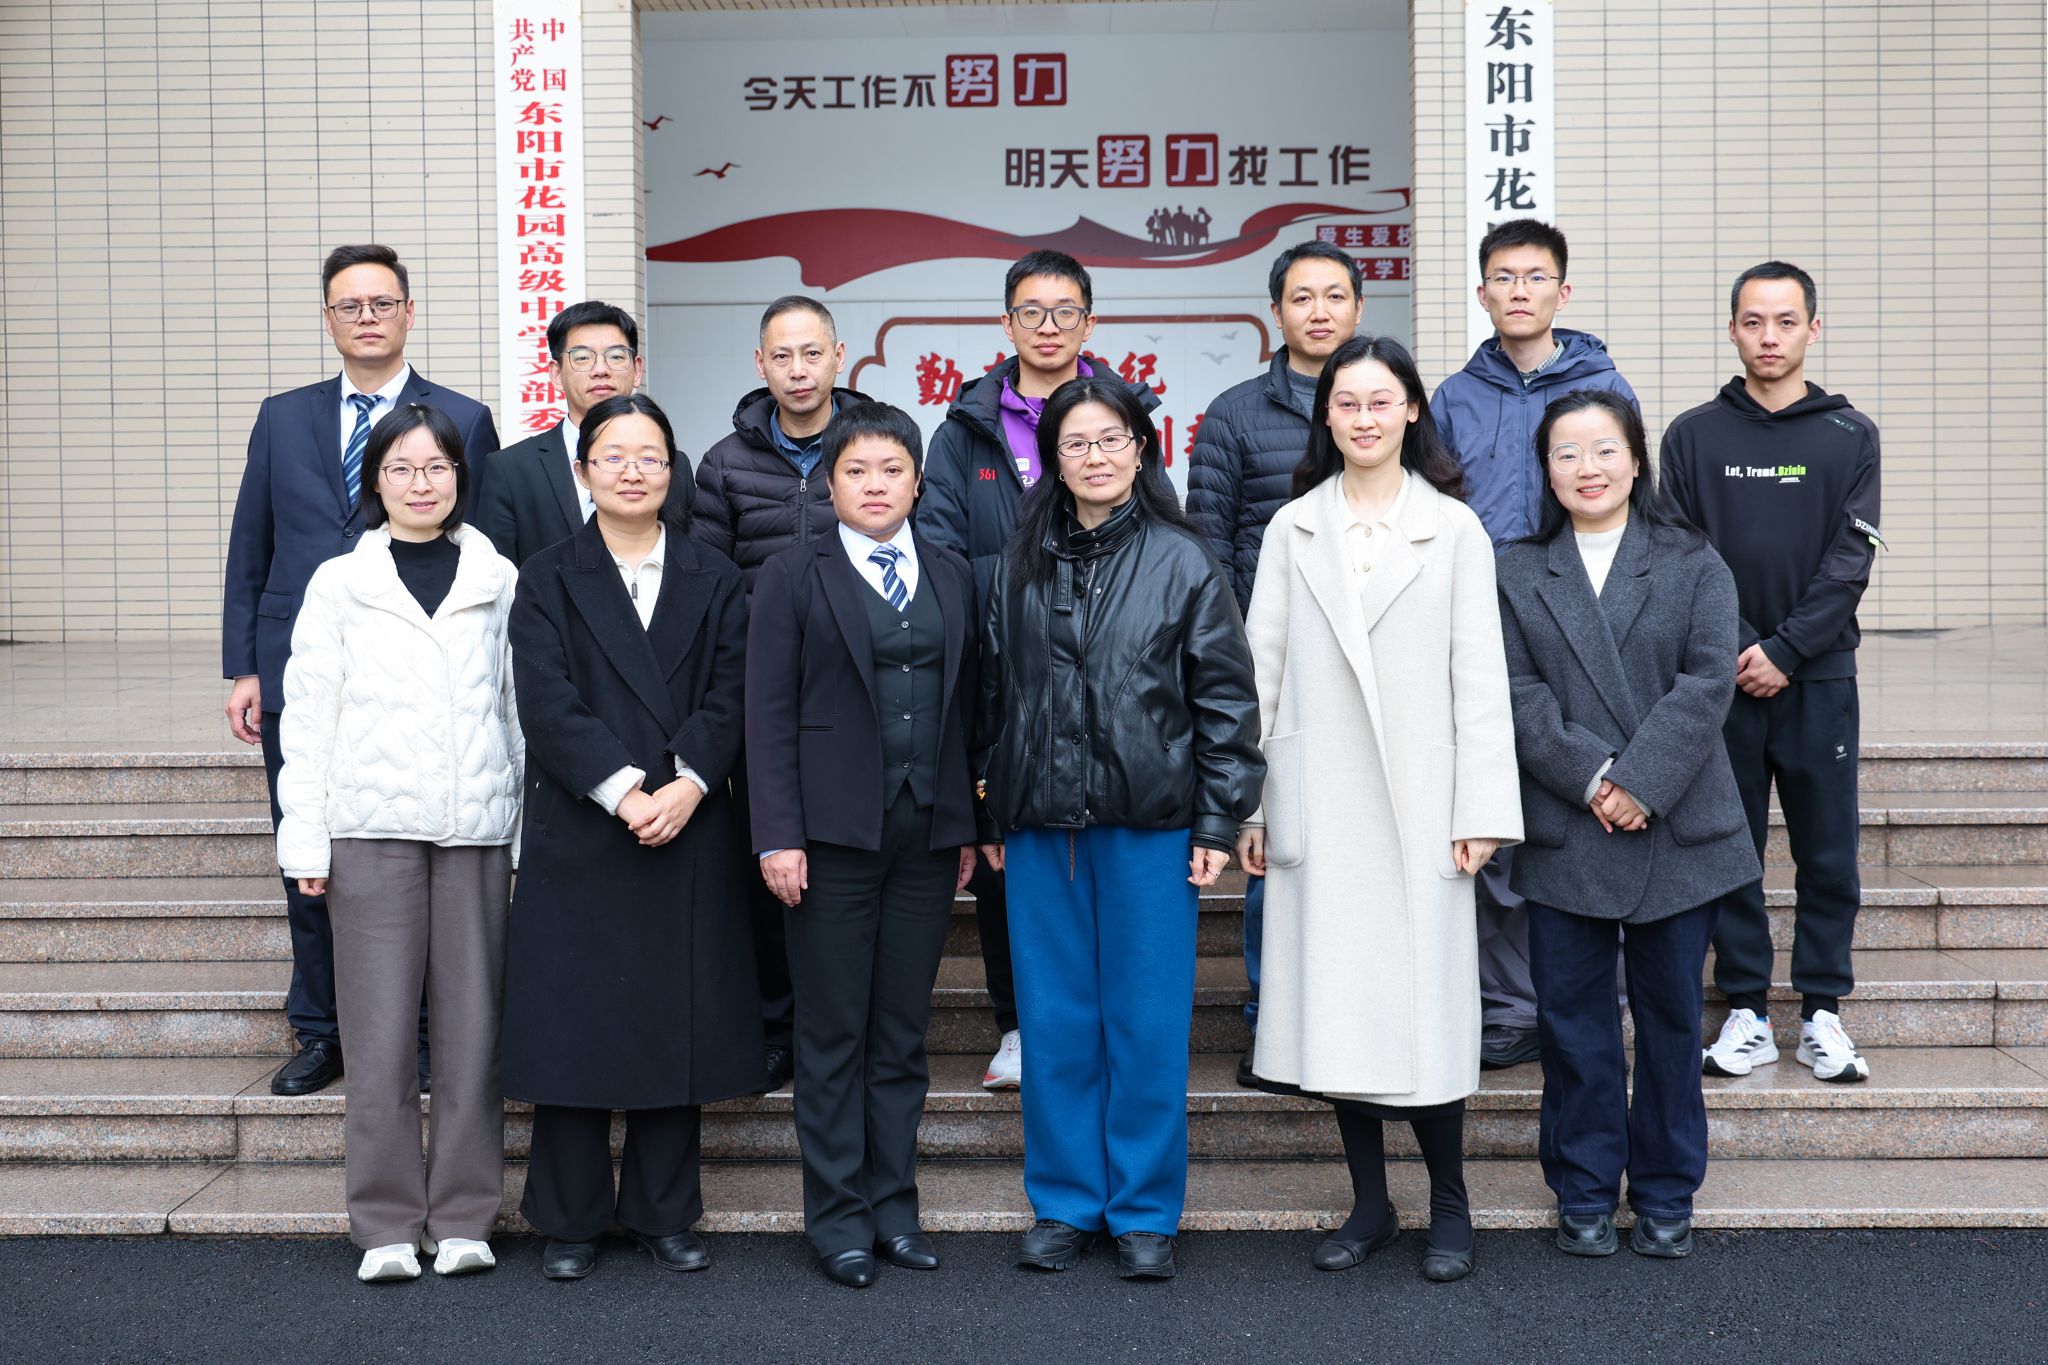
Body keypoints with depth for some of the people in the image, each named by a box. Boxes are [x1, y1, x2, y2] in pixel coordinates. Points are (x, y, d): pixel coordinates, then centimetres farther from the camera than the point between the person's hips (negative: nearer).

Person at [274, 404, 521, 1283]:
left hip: (477, 827, 1)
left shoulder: (500, 582, 9)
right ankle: (387, 1223, 8)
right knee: (381, 1029, 0)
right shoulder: (338, 583, 7)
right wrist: (304, 838, 0)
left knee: (472, 1023, 3)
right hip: (372, 827, -1)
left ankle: (463, 1217, 12)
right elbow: (308, 714, 6)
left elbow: (524, 708, 8)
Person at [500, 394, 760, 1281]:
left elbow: (730, 695, 0)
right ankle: (570, 1221, 13)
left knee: (679, 1022, 6)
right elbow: (548, 703, -7)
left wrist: (689, 783, -15)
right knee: (574, 1024, 1)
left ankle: (664, 1215, 18)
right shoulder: (547, 582, 5)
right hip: (577, 835, -2)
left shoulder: (714, 582, 11)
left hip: (689, 833, 2)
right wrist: (622, 790, -18)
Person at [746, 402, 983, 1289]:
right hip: (835, 834, -3)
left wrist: (968, 825, 7)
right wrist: (778, 835, -10)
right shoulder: (793, 578, 2)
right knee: (834, 1034, 2)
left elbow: (965, 706, 12)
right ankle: (839, 1217, 11)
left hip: (927, 837, 3)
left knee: (903, 1032, 9)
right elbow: (769, 715, -3)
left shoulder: (951, 578, 12)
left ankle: (894, 1206, 19)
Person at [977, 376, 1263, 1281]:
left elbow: (1226, 697, 0)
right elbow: (996, 693, 13)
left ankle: (1145, 1211, 16)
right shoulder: (1022, 564, 9)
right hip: (1042, 824, 3)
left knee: (1147, 1020, 3)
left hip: (1149, 823, -3)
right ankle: (1064, 1203, 20)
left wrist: (1218, 823, -5)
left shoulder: (1181, 562, 0)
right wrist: (995, 816, 11)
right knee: (1055, 1020, 7)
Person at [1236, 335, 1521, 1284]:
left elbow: (1479, 675, 1)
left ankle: (1450, 1206, 13)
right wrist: (1245, 802, 3)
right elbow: (1263, 668, 8)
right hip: (1317, 803, 2)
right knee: (1336, 1001, 5)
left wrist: (1482, 809, -5)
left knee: (1426, 1000, -2)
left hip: (1418, 803, -2)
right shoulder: (1293, 528, 9)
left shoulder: (1454, 529, 5)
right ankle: (1370, 1203, 18)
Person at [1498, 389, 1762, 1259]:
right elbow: (1519, 694, -2)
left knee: (1670, 1015, 8)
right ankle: (1584, 1194, 17)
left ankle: (1666, 1195, 20)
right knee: (1573, 1019, 5)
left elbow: (1708, 680, -5)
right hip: (1564, 837, 0)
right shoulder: (1517, 575, 7)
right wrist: (1591, 776, -15)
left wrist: (1644, 781, -16)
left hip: (1677, 830, 0)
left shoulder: (1694, 566, 6)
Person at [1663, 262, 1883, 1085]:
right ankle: (1746, 1012, 12)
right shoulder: (1693, 437, 5)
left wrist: (1784, 651, -12)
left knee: (1828, 851, 4)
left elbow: (1851, 561, -2)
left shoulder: (1850, 437, 5)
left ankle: (1822, 1010, 13)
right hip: (1722, 678, 0)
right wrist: (1736, 649, -11)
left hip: (1819, 677, 0)